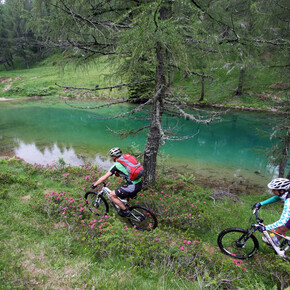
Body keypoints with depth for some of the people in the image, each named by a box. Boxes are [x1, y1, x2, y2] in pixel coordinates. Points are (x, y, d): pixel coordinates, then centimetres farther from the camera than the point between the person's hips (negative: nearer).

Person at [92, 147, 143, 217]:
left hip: (133, 186, -8)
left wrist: (94, 184, 10)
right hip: (139, 184, 9)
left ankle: (125, 211, 10)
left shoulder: (116, 165, -7)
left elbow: (104, 178, -4)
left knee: (112, 195, 3)